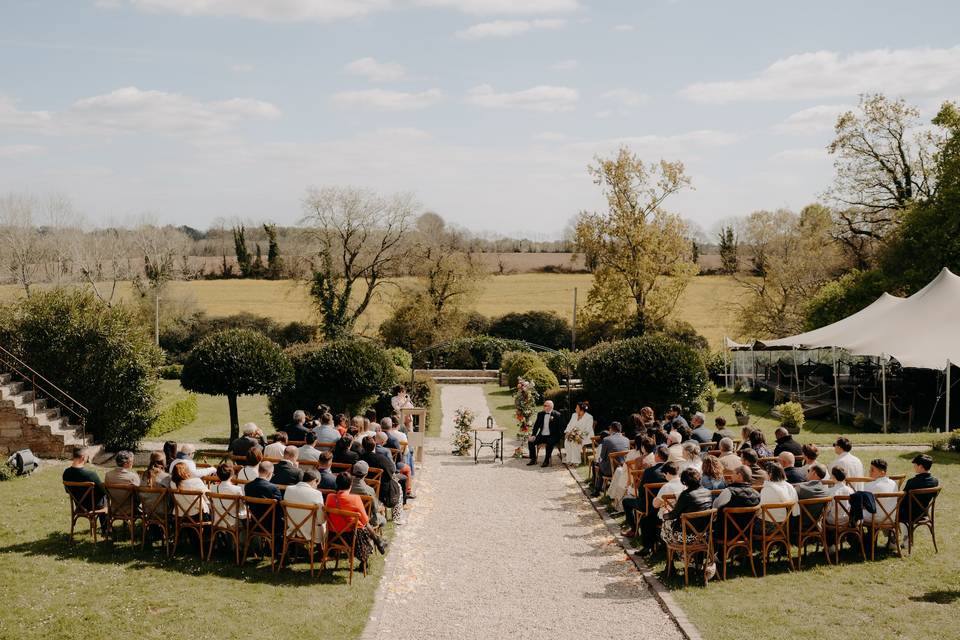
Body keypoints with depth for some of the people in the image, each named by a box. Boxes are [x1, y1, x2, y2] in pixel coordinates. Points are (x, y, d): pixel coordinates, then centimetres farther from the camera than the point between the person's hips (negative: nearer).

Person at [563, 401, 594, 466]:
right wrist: (568, 432, -6)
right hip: (574, 434, 6)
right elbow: (570, 425, 13)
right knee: (567, 440, -26)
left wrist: (579, 435, -25)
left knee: (575, 442, -34)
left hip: (585, 436, -6)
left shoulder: (589, 417, -7)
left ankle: (576, 461, -29)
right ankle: (569, 460, -23)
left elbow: (588, 430, -15)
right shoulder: (574, 415, 13)